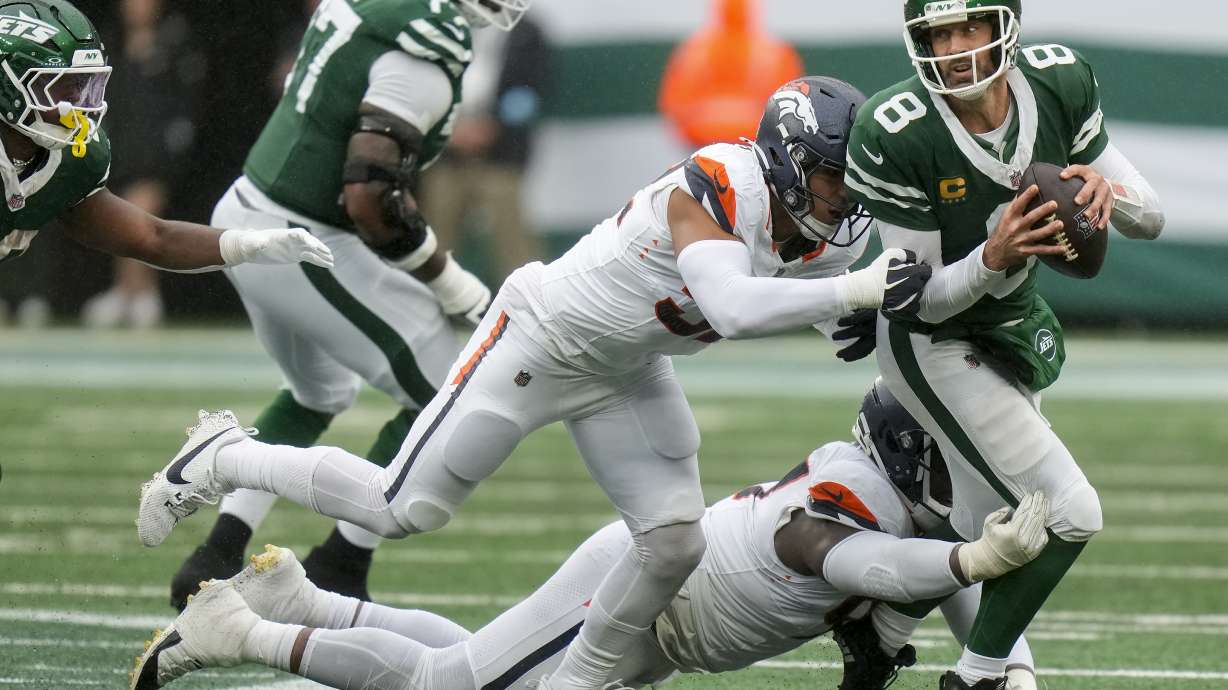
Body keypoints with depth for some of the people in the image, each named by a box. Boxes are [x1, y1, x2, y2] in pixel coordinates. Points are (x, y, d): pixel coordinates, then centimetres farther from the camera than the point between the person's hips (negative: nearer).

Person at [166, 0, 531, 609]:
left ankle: (213, 562, 28)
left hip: (243, 215, 9)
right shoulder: (425, 53, -22)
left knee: (317, 395, 32)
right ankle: (335, 575, 10)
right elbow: (368, 198, -25)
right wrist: (453, 285, -14)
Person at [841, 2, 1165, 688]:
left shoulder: (1061, 84, -15)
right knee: (1067, 516, -16)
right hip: (934, 344, -7)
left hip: (1015, 326, 7)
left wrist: (1105, 188, -29)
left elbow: (1151, 220, -6)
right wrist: (994, 259, -41)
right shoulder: (894, 136, -29)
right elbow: (923, 298, -22)